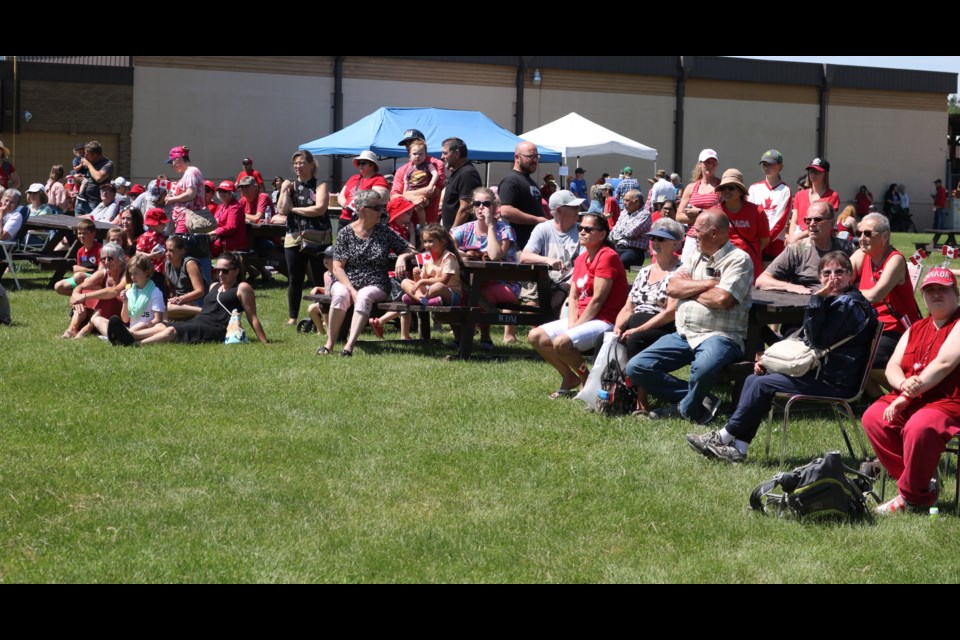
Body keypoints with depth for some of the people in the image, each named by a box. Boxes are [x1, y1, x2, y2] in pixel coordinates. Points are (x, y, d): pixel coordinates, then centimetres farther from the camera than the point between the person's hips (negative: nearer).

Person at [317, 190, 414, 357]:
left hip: (375, 285, 0)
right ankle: (330, 343, -26)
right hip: (346, 282, 0)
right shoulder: (346, 233, 3)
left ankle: (349, 345, -43)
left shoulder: (384, 231, 9)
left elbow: (409, 250, 14)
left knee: (365, 296, -35)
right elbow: (337, 267, -1)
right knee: (340, 295, -34)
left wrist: (402, 257, -11)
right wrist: (352, 290, -15)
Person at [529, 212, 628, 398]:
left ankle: (587, 380, -4)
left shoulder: (607, 256, -14)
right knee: (535, 336, 2)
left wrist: (575, 328, -16)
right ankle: (569, 378, 12)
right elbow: (573, 296, 10)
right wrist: (571, 325, -7)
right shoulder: (581, 259, 14)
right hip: (581, 318, 10)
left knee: (561, 342, -30)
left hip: (604, 321, -9)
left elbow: (598, 299, -18)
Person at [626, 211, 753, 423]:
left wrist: (690, 290, -2)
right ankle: (699, 399, -8)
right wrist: (707, 283, -7)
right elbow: (672, 288, 4)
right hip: (684, 334, 8)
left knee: (703, 368, -41)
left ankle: (686, 408, -8)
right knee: (636, 367, -7)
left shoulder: (739, 260, -5)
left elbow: (721, 299, -19)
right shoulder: (695, 257, 18)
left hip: (719, 336, -8)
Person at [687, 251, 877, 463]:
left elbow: (818, 340, -22)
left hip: (835, 382, -10)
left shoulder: (850, 304, -13)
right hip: (820, 371, 10)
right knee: (753, 379, 4)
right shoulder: (833, 301, 18)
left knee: (763, 384, -15)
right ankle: (738, 448, -6)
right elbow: (805, 342, 21)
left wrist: (817, 300, -21)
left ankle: (724, 437, -6)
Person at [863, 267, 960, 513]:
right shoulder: (916, 329, 19)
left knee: (919, 427, -36)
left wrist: (908, 395, -19)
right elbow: (892, 366, 11)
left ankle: (912, 497, -15)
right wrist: (904, 384, -14)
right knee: (873, 417, -18)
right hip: (912, 400, 8)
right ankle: (921, 486, -11)